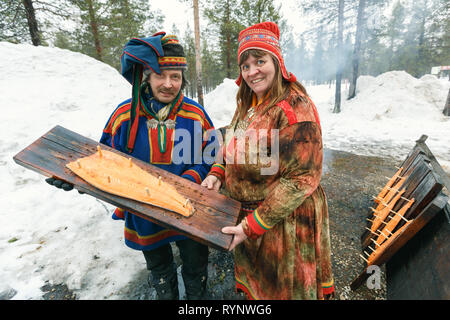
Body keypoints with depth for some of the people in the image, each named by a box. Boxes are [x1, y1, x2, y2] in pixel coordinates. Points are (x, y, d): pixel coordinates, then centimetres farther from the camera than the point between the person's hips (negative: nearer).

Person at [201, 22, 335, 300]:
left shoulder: (295, 108, -23)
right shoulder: (247, 104, 3)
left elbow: (301, 179, -25)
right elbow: (232, 144, 15)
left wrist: (253, 225, -24)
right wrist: (217, 173, -4)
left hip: (285, 221, -7)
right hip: (246, 213, 7)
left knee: (283, 289, 21)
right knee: (253, 281, 30)